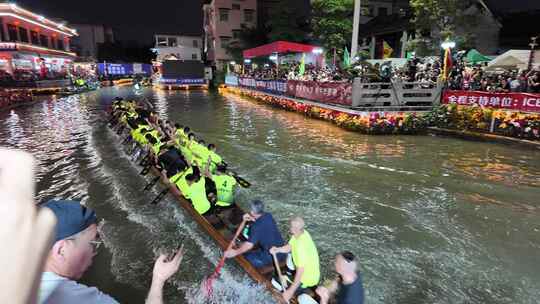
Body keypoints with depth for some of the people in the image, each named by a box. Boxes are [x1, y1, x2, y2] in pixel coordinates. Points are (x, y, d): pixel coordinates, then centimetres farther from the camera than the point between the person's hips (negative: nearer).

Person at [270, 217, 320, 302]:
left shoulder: (301, 245, -35)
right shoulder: (301, 233, -8)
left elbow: (300, 270, -34)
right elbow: (289, 247, 0)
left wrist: (291, 291, -32)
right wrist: (277, 250, -20)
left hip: (308, 278, -9)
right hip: (308, 271, 9)